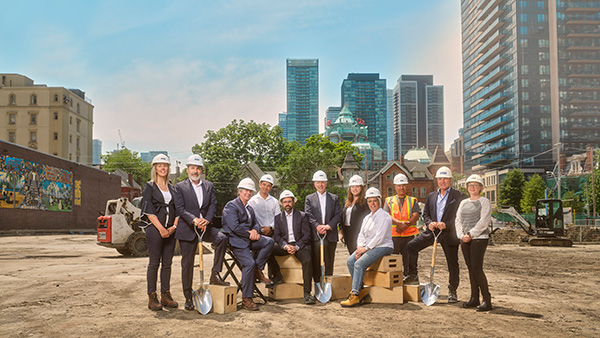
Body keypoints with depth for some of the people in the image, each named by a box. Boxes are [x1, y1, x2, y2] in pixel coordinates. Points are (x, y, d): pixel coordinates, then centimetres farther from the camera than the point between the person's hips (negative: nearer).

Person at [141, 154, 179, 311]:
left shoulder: (172, 188, 16)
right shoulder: (149, 187, 2)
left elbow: (177, 210, 13)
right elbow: (148, 211, -7)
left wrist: (174, 226, -3)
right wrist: (161, 228, -14)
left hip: (170, 231, 5)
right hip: (155, 229, -4)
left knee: (167, 263, 7)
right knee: (154, 263, -2)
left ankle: (166, 295, 14)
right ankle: (152, 297, 4)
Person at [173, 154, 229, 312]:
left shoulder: (209, 186, 13)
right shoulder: (180, 187, 3)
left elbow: (213, 205, 4)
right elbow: (180, 208, -7)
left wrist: (206, 220, -15)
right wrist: (194, 220, -23)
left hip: (205, 226, 2)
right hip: (187, 229, -2)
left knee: (222, 238, -26)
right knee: (187, 263, 2)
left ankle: (215, 274, -15)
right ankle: (188, 297, 12)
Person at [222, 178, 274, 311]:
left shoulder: (250, 208, 23)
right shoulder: (231, 206, -4)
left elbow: (255, 224, 20)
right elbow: (235, 227, -15)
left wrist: (255, 231, -5)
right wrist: (249, 234, -11)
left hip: (249, 239, 8)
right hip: (237, 241, -7)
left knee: (269, 241, -18)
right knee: (249, 263, -25)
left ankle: (258, 270, -5)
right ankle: (246, 298, -15)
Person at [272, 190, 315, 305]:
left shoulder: (302, 215, 7)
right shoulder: (278, 217, 13)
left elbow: (306, 235, -1)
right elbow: (277, 236, 3)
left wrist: (296, 247, -16)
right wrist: (286, 246, -16)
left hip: (300, 245, -2)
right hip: (284, 245, 2)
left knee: (307, 261, -31)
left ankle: (307, 293, -27)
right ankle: (277, 276, -6)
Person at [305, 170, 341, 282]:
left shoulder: (334, 198, 12)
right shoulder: (309, 198, 10)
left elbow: (338, 215, 3)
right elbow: (308, 215, -1)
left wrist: (328, 226, -12)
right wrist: (318, 226, -16)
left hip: (330, 235, 1)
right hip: (315, 235, -1)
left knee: (329, 262, 5)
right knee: (316, 263, 1)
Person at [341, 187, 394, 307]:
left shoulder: (384, 216, -9)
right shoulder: (367, 218, 18)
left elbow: (379, 237, -17)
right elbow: (361, 234, 14)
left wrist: (366, 248, -17)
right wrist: (359, 247, -5)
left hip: (383, 247, -8)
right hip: (368, 247, 8)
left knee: (359, 264, -26)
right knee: (350, 261, -12)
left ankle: (355, 295, -24)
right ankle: (360, 290, -6)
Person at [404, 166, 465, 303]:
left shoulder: (458, 196, -1)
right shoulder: (431, 196, 14)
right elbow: (425, 213, 17)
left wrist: (446, 224, -18)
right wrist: (429, 223, -5)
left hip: (449, 234, -4)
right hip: (432, 231, 4)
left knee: (452, 264, 3)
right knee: (411, 246, -9)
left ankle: (452, 292, 17)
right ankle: (413, 276, 3)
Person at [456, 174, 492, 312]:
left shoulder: (484, 201, -1)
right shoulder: (463, 203, 17)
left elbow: (483, 221, -11)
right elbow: (458, 220, 12)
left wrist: (470, 234, -14)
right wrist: (461, 235, -3)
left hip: (479, 238, -6)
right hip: (465, 240, 6)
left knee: (477, 268, -13)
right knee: (471, 269, 8)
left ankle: (487, 300, -7)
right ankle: (474, 298, 14)